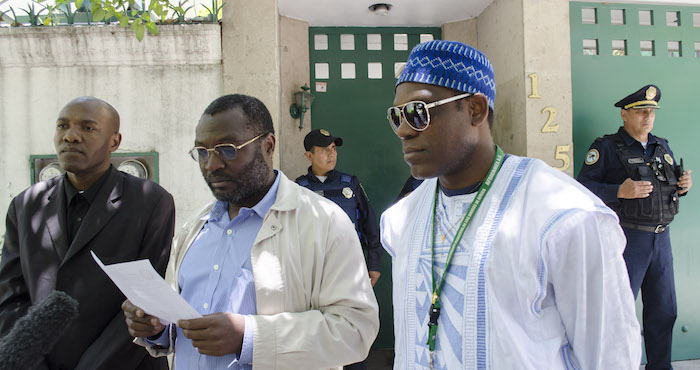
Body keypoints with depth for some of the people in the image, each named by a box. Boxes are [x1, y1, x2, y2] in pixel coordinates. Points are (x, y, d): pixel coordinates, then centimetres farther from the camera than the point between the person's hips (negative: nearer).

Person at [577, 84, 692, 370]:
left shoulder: (662, 148, 15)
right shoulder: (606, 148, -5)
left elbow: (672, 184, 24)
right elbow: (584, 187, -12)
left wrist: (683, 186, 2)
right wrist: (620, 191, -24)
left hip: (661, 239, 6)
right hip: (627, 239, -6)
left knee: (663, 309, 12)